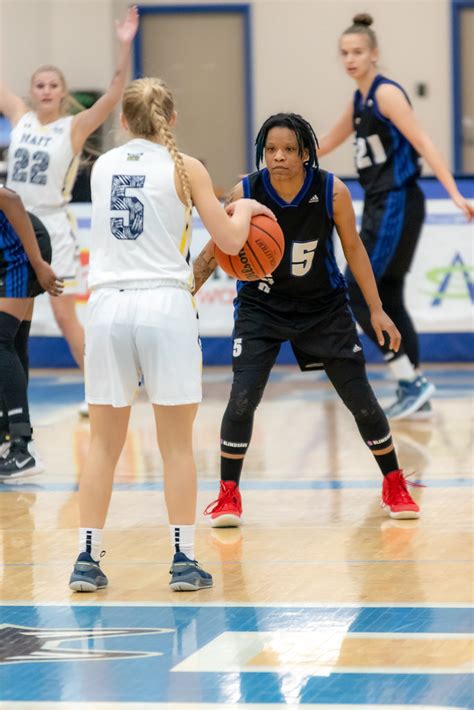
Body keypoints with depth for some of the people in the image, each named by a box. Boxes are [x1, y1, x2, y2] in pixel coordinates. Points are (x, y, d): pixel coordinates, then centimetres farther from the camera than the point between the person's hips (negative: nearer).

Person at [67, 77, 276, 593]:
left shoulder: (102, 167, 11)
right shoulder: (185, 168, 1)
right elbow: (229, 241, 1)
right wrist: (245, 208, 22)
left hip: (107, 305, 3)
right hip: (165, 305, -3)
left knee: (104, 443, 10)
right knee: (177, 444, 5)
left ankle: (87, 559, 7)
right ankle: (184, 561, 4)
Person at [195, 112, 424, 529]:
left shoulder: (332, 191, -18)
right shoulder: (246, 193, -19)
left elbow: (353, 248, -4)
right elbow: (214, 251, -8)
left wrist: (376, 310, -2)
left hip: (324, 306, 1)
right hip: (261, 306, -1)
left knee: (360, 397, 3)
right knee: (243, 398, -14)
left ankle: (394, 486, 22)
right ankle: (228, 495, 2)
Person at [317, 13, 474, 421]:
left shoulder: (386, 94, -11)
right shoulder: (360, 101, 15)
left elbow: (423, 144, -18)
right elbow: (328, 143, 28)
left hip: (397, 206, -9)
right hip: (380, 208, 9)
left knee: (357, 294, -10)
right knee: (386, 300, 9)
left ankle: (411, 381, -8)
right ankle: (415, 397, 12)